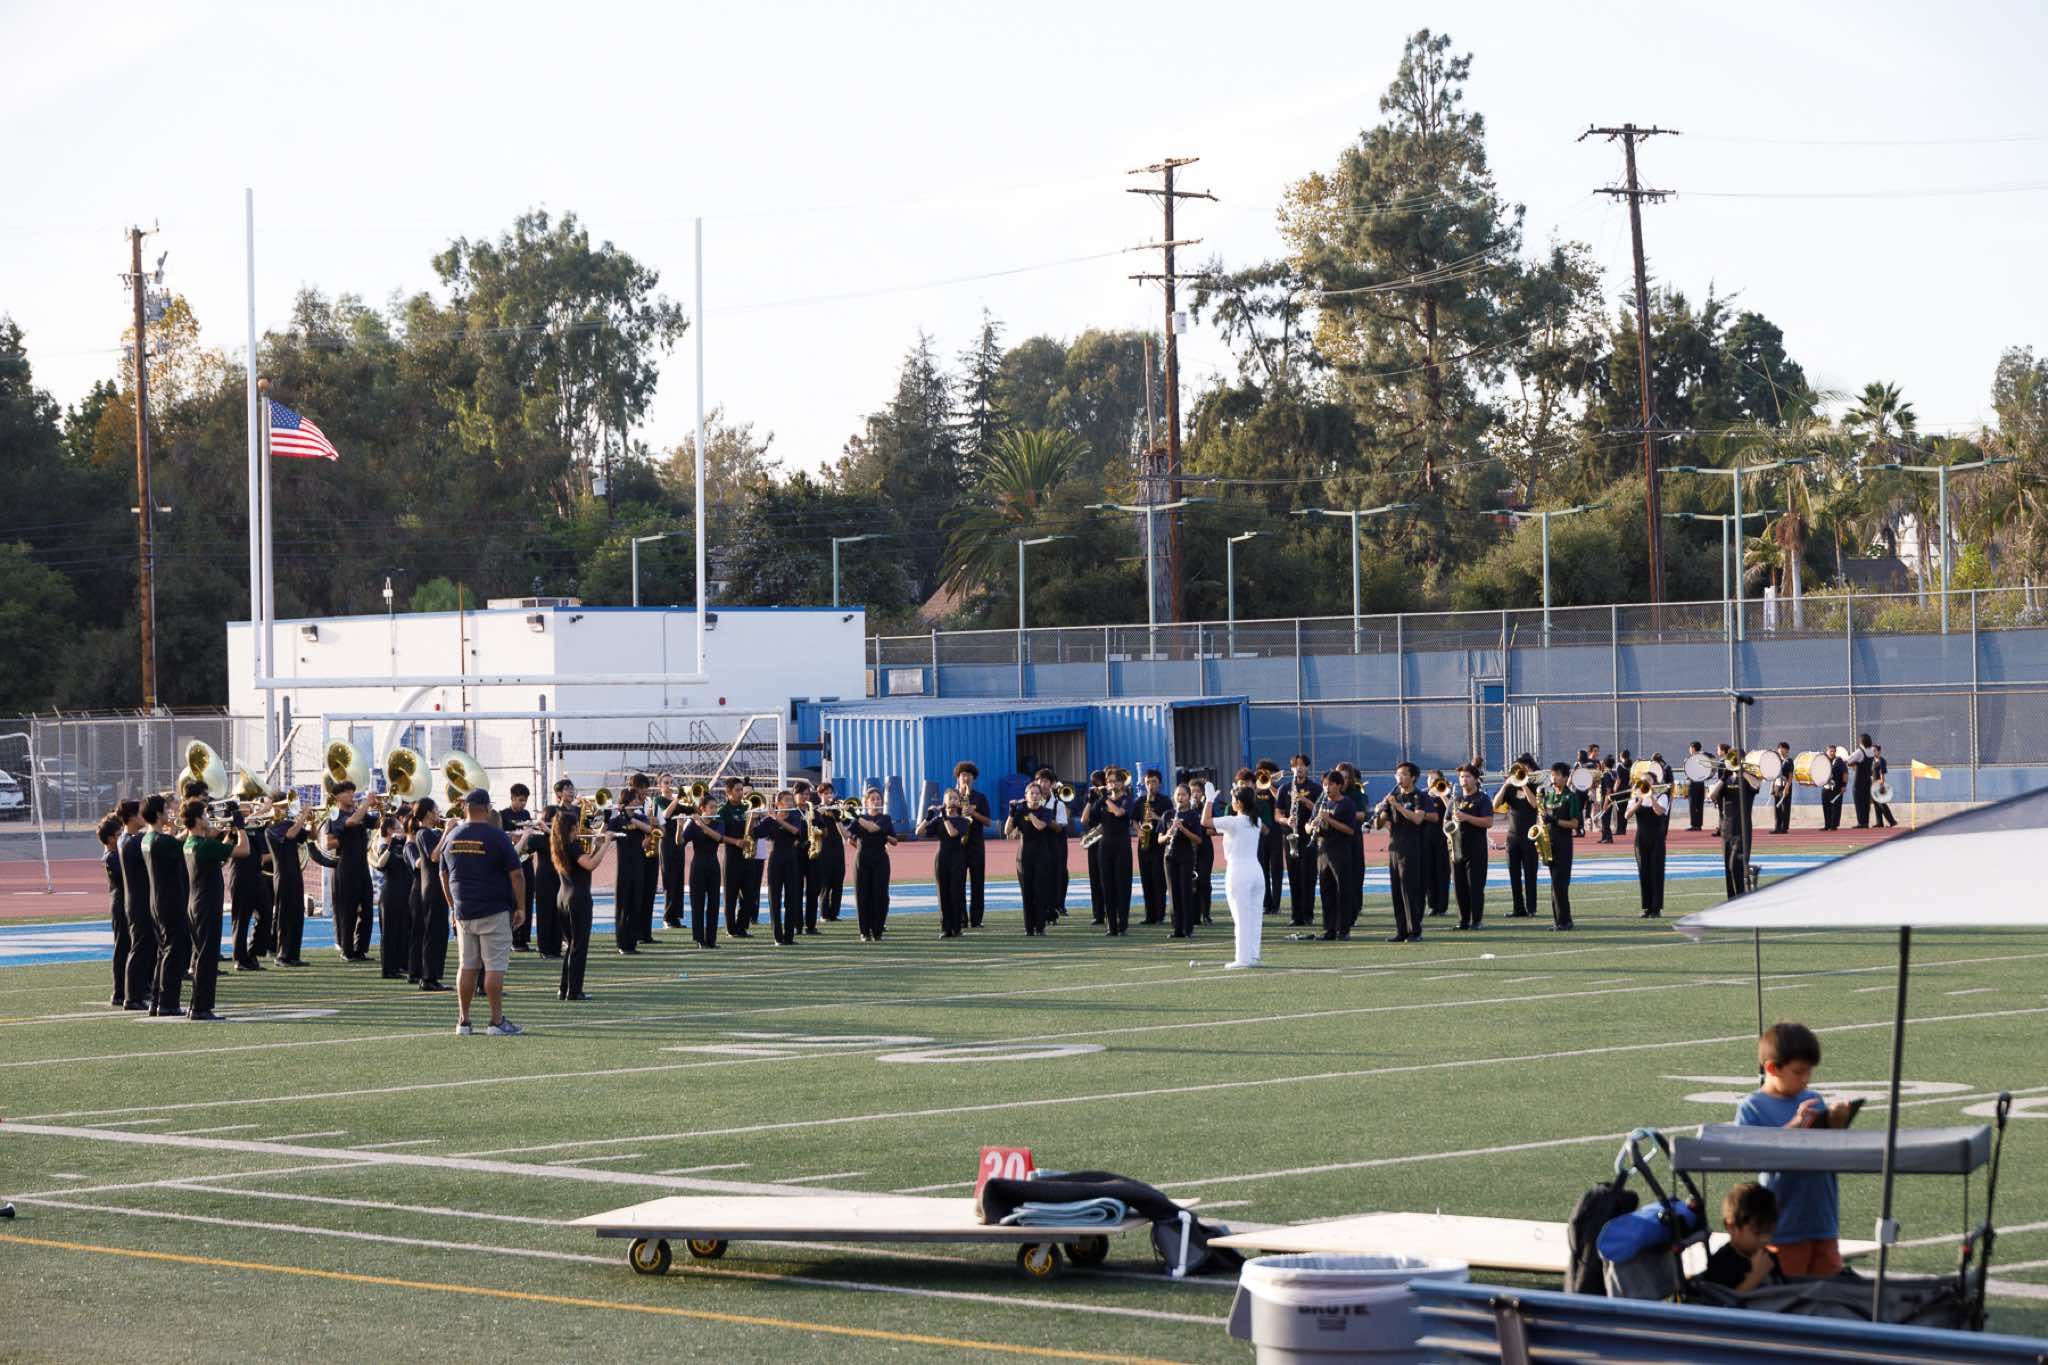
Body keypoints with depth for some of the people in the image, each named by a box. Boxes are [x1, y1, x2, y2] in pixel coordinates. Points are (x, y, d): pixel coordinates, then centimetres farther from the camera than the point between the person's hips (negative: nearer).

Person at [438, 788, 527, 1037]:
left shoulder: (452, 837, 6)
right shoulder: (497, 837, -9)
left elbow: (444, 876, 14)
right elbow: (516, 874, -10)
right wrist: (521, 907, -1)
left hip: (463, 912, 5)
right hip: (494, 911, -5)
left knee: (466, 966, 10)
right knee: (495, 966, -3)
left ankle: (463, 1021, 11)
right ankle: (497, 1021, -4)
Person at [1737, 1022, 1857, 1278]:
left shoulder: (1814, 1100, 9)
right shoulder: (1751, 1108, -5)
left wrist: (1836, 1124, -10)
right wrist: (1794, 1126, -23)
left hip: (1824, 1221, 5)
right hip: (1783, 1227, -5)